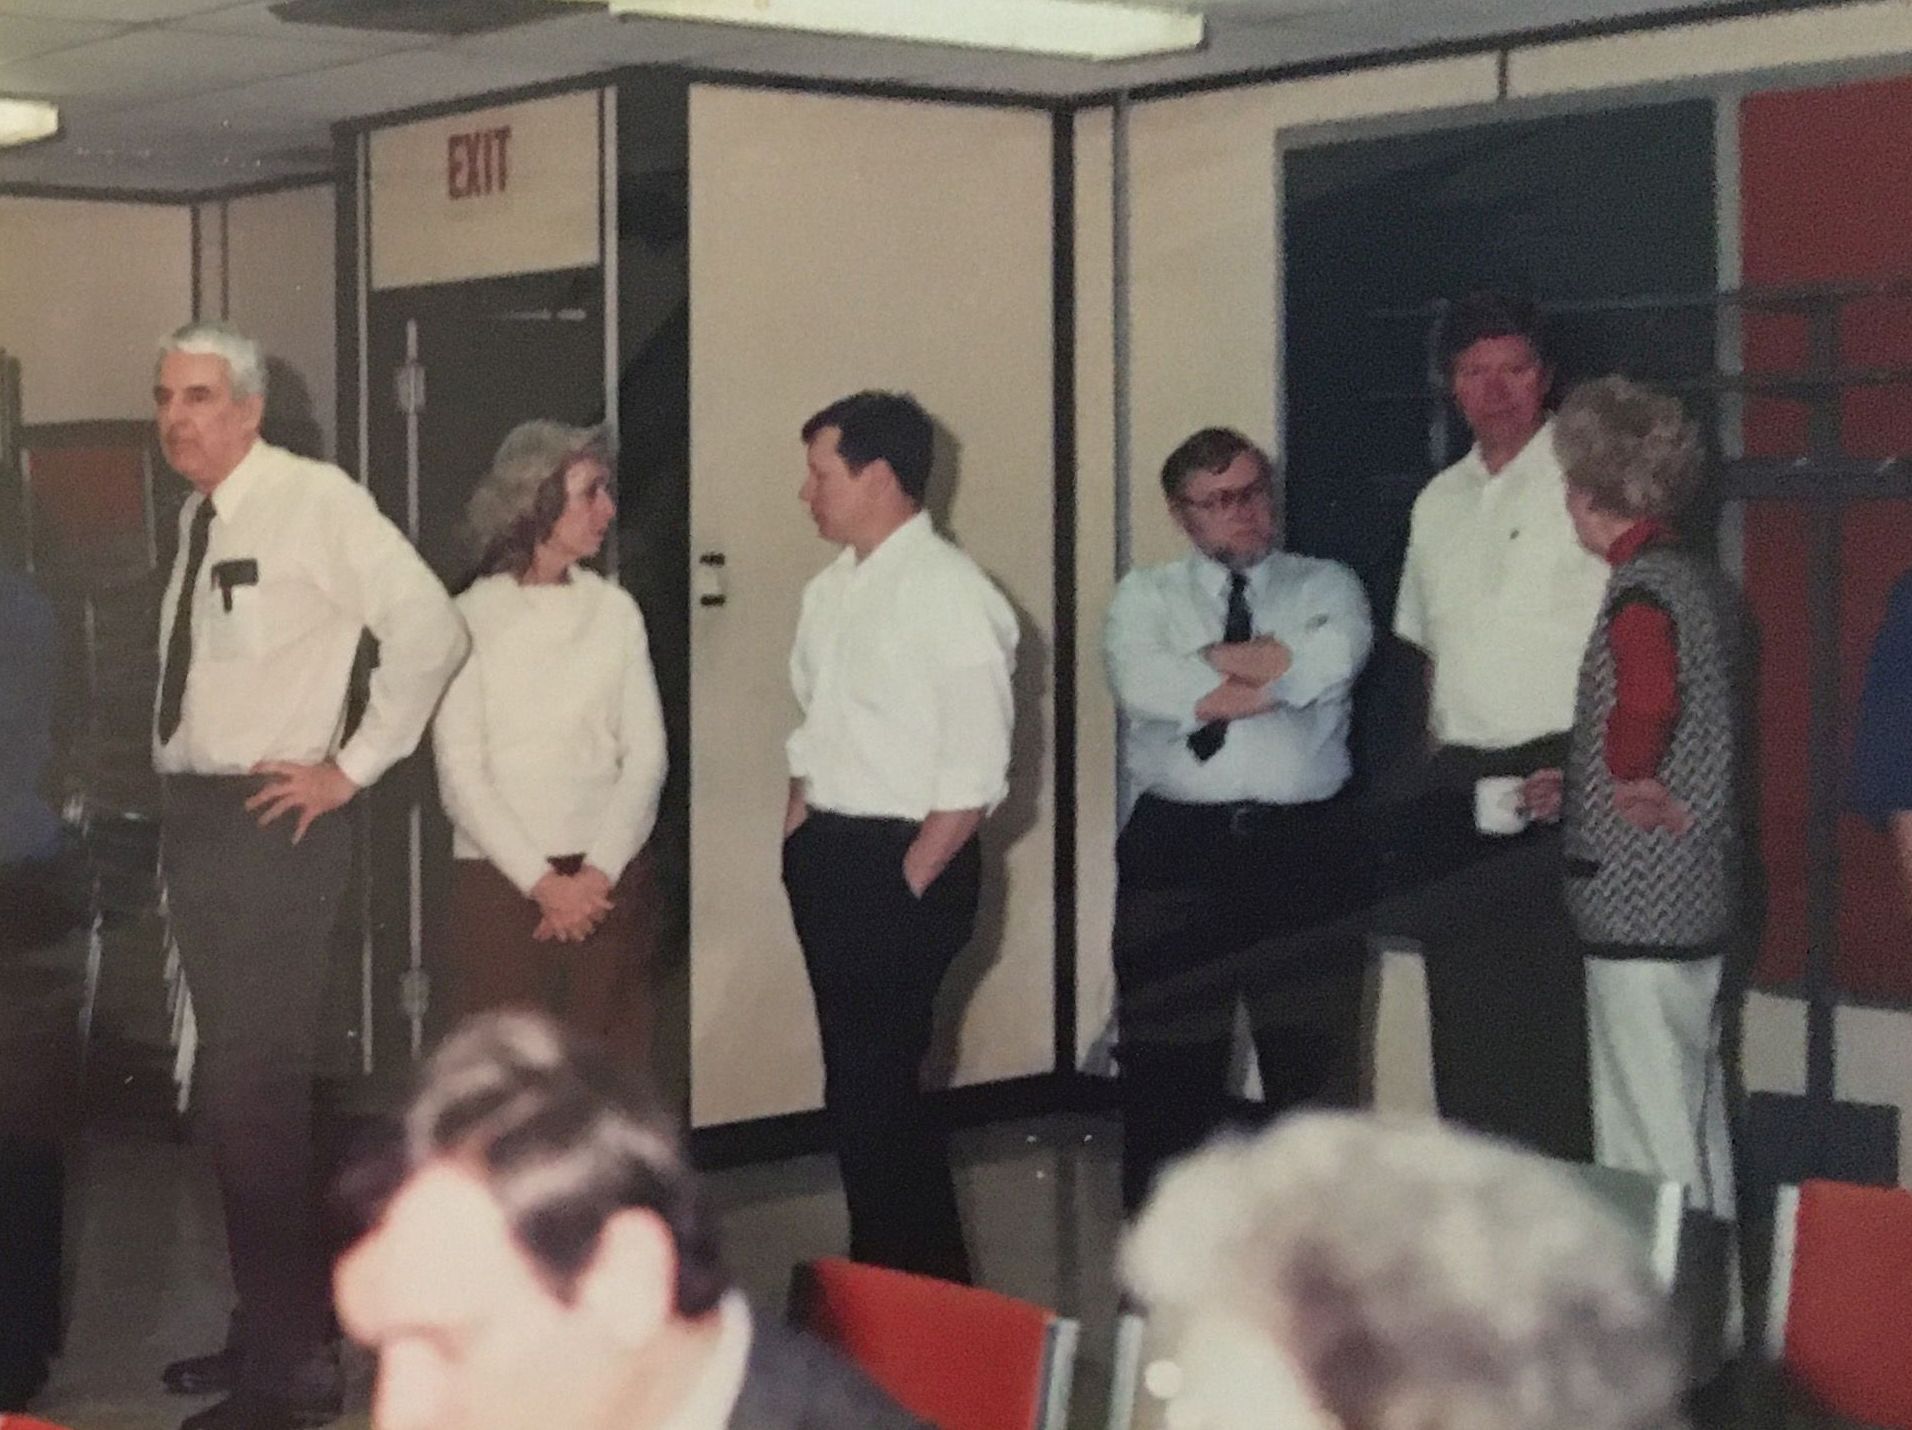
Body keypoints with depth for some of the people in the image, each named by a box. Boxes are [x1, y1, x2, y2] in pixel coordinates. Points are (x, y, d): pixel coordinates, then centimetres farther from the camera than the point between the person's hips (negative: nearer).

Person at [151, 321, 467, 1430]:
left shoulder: (317, 502, -12)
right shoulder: (199, 516, 11)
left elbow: (432, 628, -18)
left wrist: (353, 768, -14)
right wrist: (181, 808, 10)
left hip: (275, 825, -8)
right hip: (196, 817, 9)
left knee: (256, 1091, -8)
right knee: (231, 1090, 16)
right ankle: (270, 1327, 30)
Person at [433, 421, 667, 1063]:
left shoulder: (615, 611, 9)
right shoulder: (471, 618, 0)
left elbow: (646, 753, 6)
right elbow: (460, 774, -3)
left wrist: (598, 872, -7)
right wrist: (542, 881, -10)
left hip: (609, 879, 3)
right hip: (500, 876, -2)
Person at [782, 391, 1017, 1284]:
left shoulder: (950, 595, -14)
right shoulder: (831, 590, 11)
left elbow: (975, 769, -16)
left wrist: (910, 878, -16)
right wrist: (801, 831, 10)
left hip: (906, 864, -8)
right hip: (830, 860, 8)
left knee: (874, 1080, -7)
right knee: (859, 1075, 14)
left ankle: (922, 1285, 7)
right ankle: (883, 1275, 25)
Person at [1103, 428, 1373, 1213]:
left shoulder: (1326, 586, 10)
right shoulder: (1145, 596, 9)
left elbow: (1330, 662, -13)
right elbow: (1143, 686, -13)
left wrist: (1211, 656, -7)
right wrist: (1275, 676, -10)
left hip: (1306, 847, 0)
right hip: (1179, 845, 0)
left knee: (1313, 1057, 6)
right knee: (1167, 1060, 5)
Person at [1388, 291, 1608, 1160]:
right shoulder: (1439, 503, 17)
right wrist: (1435, 776, 13)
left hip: (1558, 777, -6)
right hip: (1459, 785, 7)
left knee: (1557, 1015, -7)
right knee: (1467, 1017, 10)